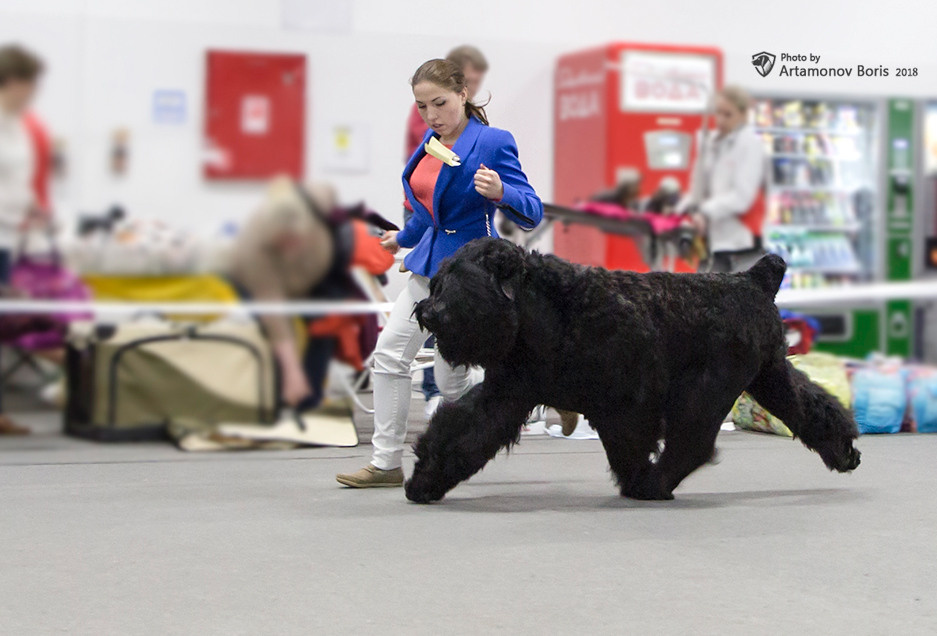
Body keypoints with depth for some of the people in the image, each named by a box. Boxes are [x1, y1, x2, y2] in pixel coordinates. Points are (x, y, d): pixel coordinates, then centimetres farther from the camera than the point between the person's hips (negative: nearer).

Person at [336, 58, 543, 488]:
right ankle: (386, 463, 8)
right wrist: (405, 237, 40)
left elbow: (532, 214, -16)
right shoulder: (431, 141, 8)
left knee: (452, 379, -2)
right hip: (430, 262, 8)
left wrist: (499, 192, -35)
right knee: (390, 352, 1)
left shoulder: (493, 142, -14)